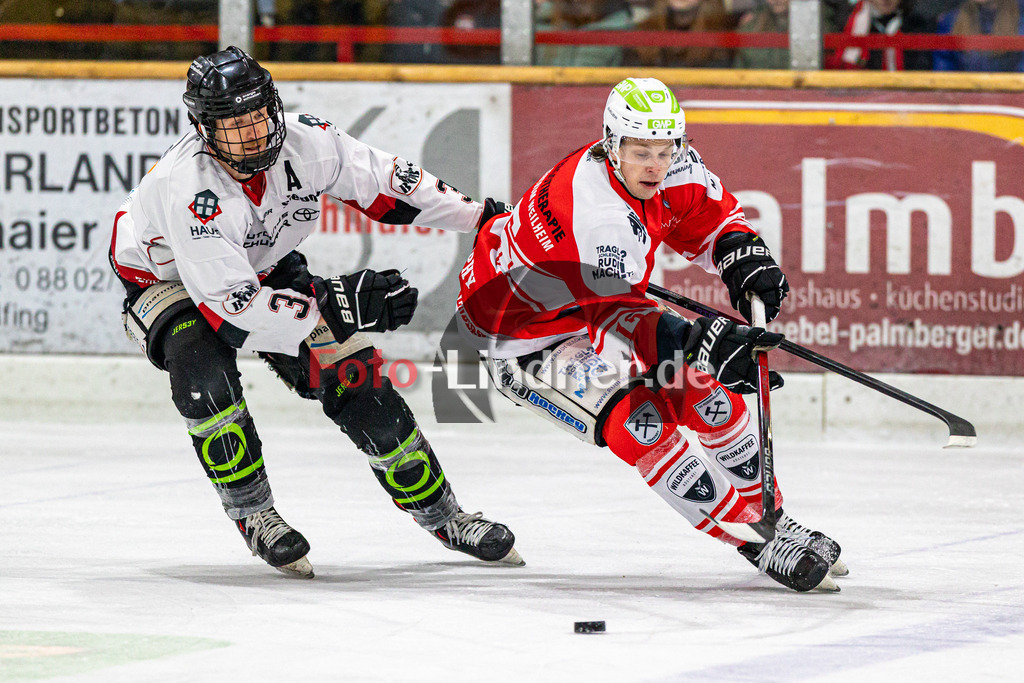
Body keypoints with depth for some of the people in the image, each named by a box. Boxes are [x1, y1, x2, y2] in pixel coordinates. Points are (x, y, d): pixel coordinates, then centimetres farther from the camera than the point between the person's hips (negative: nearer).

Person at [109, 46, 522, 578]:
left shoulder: (303, 143, -25)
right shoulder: (186, 189, -40)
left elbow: (381, 181, -6)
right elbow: (232, 305, -43)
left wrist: (480, 216, -4)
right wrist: (337, 305, -49)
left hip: (265, 268, 5)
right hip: (169, 282, -5)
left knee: (354, 375, -4)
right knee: (201, 365, -35)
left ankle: (439, 513, 12)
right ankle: (252, 514, -17)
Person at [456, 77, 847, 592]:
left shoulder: (670, 167, -14)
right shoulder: (600, 216, -39)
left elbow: (710, 216, 8)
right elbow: (616, 324, -43)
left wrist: (746, 259, -10)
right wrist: (708, 344, -54)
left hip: (603, 300, 9)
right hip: (521, 336, -8)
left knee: (708, 391, 1)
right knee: (638, 426, -23)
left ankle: (767, 514, 20)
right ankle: (758, 543, -15)